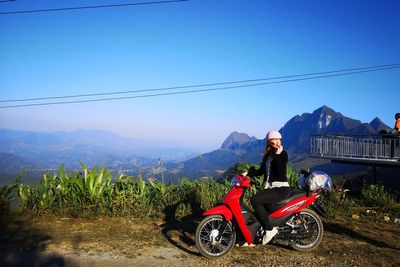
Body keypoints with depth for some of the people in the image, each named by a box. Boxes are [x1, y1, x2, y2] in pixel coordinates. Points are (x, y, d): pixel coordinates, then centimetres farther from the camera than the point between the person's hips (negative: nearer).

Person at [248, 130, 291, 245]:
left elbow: (281, 172, -21)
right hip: (270, 187, 8)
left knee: (255, 200, -24)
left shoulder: (283, 154, -7)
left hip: (281, 189, -8)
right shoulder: (268, 155, 15)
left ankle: (270, 229, -14)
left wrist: (277, 155, -23)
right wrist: (248, 173, 7)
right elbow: (261, 170, 20)